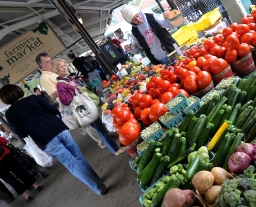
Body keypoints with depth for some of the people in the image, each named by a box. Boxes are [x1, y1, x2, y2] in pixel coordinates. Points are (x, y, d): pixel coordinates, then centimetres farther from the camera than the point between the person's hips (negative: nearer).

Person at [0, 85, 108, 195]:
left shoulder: (9, 113, 7)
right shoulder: (34, 98, 12)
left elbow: (22, 134, 5)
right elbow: (55, 111, 8)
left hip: (47, 142, -3)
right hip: (60, 130, 3)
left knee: (73, 165, 5)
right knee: (79, 157, 18)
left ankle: (99, 187, 8)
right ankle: (97, 181, 29)